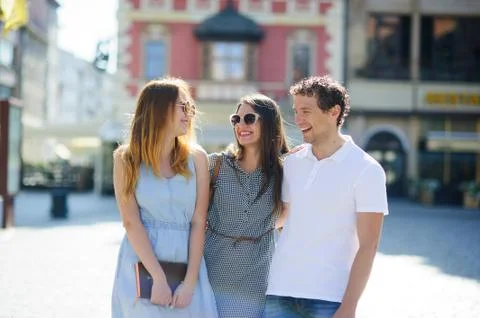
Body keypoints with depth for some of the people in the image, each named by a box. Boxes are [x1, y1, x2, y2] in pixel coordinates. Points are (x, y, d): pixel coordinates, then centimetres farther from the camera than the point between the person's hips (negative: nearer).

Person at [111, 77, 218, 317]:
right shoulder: (126, 158, -1)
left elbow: (198, 222, -2)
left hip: (186, 264, 2)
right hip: (142, 266, -1)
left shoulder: (196, 158, 3)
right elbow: (131, 222, -9)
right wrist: (158, 278, -17)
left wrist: (190, 282, -11)